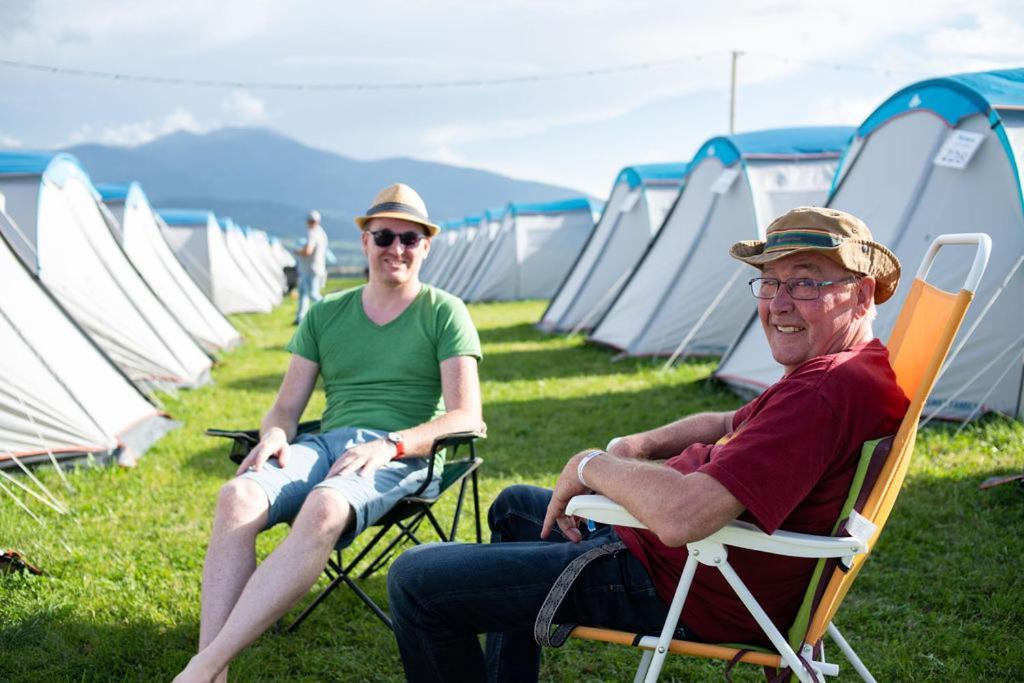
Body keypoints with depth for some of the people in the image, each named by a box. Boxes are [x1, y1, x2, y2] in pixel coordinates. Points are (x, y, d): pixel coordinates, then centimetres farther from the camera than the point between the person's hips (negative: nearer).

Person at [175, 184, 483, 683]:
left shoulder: (444, 313, 5)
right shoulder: (326, 314, 17)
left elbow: (466, 417, -3)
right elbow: (286, 407, 17)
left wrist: (390, 445, -18)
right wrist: (274, 435, -9)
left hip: (401, 457, -4)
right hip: (325, 445, 4)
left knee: (323, 509, -38)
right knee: (237, 497, -30)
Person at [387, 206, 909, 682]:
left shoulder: (826, 393, -30)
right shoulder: (830, 369, 6)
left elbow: (681, 515, -38)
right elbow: (733, 426, 22)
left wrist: (592, 466, -19)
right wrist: (634, 447, 4)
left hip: (677, 592, -11)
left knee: (416, 579, -7)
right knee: (514, 507, 33)